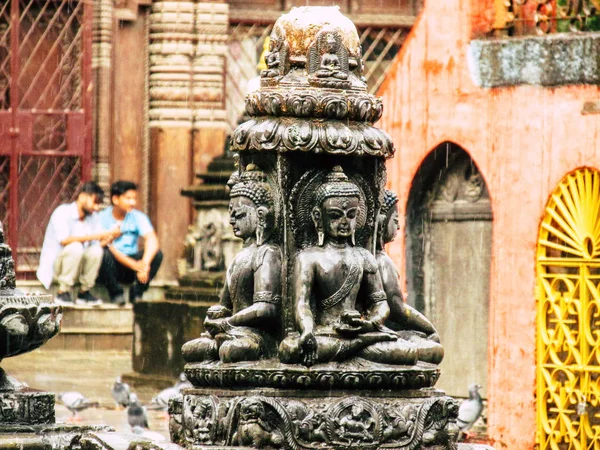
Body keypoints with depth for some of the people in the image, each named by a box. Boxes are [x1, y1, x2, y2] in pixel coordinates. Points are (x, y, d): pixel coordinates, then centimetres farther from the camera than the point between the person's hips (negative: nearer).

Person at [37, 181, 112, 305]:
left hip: (78, 266, 5)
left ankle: (84, 292, -10)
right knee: (75, 247, -34)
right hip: (54, 265, -5)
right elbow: (64, 240, -30)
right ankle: (63, 293, -23)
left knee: (96, 251, -23)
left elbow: (99, 243, 0)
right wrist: (94, 236, -33)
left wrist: (107, 239, -24)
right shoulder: (63, 212, -14)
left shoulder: (94, 216, 6)